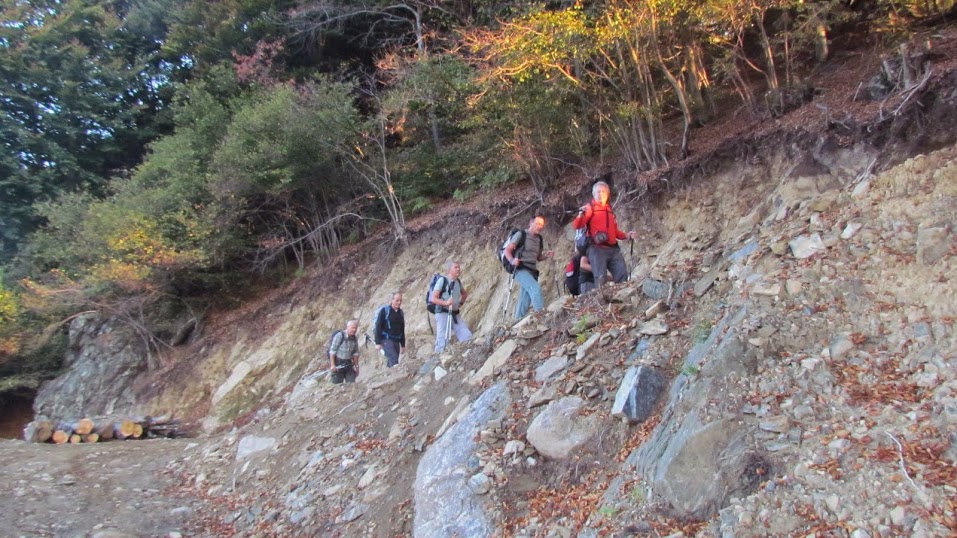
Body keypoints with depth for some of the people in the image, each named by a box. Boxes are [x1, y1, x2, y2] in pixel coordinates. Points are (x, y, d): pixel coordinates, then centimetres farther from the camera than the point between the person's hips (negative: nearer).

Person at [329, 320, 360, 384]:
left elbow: (355, 353, 10)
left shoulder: (354, 339, 3)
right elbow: (332, 351, -15)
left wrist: (356, 366, 9)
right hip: (338, 364, -5)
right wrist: (332, 365, -18)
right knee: (338, 384, -3)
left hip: (348, 363, 5)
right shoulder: (339, 335, -15)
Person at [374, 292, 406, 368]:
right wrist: (378, 342, -14)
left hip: (396, 341, 6)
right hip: (386, 339, -6)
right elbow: (378, 327, -8)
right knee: (394, 360, -21)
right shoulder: (384, 310, -5)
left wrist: (403, 345, 16)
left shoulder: (401, 313, 13)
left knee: (390, 362, 6)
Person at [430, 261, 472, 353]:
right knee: (443, 342, -8)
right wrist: (446, 303, -27)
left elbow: (465, 294, 31)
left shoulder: (458, 282, 11)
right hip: (443, 313, -6)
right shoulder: (442, 280, -9)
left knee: (467, 337, -2)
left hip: (455, 314, 7)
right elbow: (433, 298, -13)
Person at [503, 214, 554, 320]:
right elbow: (507, 250, -6)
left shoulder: (539, 239, 16)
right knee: (536, 288, -27)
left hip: (532, 271, 7)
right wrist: (512, 260, -26)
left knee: (525, 299, 7)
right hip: (520, 269, -7)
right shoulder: (521, 234, -3)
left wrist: (546, 255, 1)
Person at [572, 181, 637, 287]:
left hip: (613, 249, 7)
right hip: (597, 249, -7)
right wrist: (581, 215, -31)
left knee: (623, 276, 3)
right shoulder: (590, 208, 1)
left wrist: (626, 235, 16)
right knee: (601, 279, -12)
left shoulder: (609, 210, 23)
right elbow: (576, 226, -12)